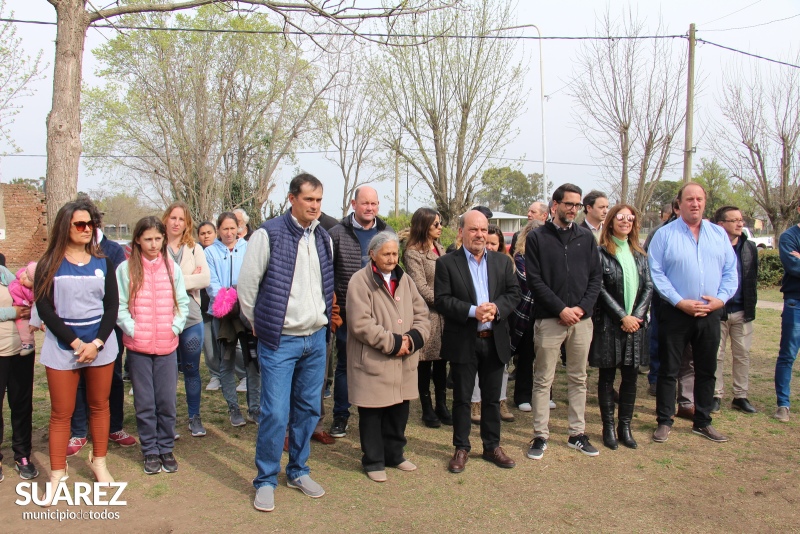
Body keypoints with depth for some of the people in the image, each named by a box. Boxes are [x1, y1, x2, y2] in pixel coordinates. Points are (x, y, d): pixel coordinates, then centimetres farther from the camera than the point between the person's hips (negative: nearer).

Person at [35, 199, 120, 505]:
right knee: (61, 412, 3)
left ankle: (99, 462, 23)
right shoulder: (50, 264, 1)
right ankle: (57, 474, 13)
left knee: (99, 406, 9)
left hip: (100, 346, 2)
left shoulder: (102, 263, 7)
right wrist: (75, 343, -13)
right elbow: (44, 308, -6)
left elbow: (112, 306, 3)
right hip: (62, 348, -2)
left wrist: (96, 343, -10)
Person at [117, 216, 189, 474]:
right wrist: (133, 330, -12)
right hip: (138, 346, -1)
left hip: (167, 345, 2)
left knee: (167, 401, 7)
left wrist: (175, 327, -4)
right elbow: (119, 306, -4)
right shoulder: (126, 269, -2)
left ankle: (166, 448, 22)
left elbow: (183, 303, 7)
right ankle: (150, 451, 20)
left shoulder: (172, 268, 5)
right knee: (145, 403, 6)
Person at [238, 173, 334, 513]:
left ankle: (298, 471, 30)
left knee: (308, 409, 13)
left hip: (316, 339, 6)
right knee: (275, 414, -3)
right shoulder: (269, 235, -11)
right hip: (279, 342, -5)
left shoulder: (323, 238, 7)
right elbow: (247, 284, -7)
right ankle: (265, 481, 15)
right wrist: (259, 325, 1)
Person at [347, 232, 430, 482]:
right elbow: (361, 325, -16)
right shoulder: (360, 281, -9)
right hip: (373, 361, -6)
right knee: (373, 414, 6)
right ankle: (373, 461, 22)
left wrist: (412, 339, -10)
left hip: (404, 361, 6)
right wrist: (393, 343, -16)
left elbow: (421, 314, 8)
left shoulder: (404, 279, 11)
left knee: (399, 410, 16)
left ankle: (394, 454, 34)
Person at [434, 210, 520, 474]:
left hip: (495, 341, 3)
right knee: (462, 399, 8)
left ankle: (492, 446, 28)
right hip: (463, 342, -3)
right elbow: (441, 300, -11)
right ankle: (461, 448, 22)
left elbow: (513, 293, 4)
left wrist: (496, 308, -16)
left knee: (492, 398, 14)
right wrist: (473, 311, -22)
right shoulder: (447, 263, -4)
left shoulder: (502, 261, 8)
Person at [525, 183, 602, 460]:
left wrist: (582, 307, -8)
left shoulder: (586, 237, 10)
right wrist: (561, 309, -13)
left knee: (578, 379, 12)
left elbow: (596, 276, 7)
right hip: (549, 319, -3)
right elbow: (534, 280, -6)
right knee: (543, 380, 2)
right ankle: (540, 436, 12)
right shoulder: (537, 237, -1)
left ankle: (577, 434, 23)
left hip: (581, 318, 4)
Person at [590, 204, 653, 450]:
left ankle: (625, 426, 20)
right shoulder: (601, 253, -5)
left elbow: (648, 287, 6)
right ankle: (608, 428, 15)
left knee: (631, 377, 8)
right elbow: (600, 289, -10)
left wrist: (636, 315, -7)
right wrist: (622, 317, -13)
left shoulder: (639, 254, 11)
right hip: (609, 324, -4)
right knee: (607, 377, 5)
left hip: (636, 323, 5)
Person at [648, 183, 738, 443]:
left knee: (706, 370, 13)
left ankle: (703, 422, 26)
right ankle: (664, 421, 14)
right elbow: (656, 273, -9)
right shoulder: (664, 234, -3)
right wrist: (680, 302, -15)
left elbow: (730, 272, 8)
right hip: (675, 313, -4)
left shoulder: (719, 234, 10)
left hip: (710, 314, 4)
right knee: (669, 370, 3)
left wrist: (721, 298, -8)